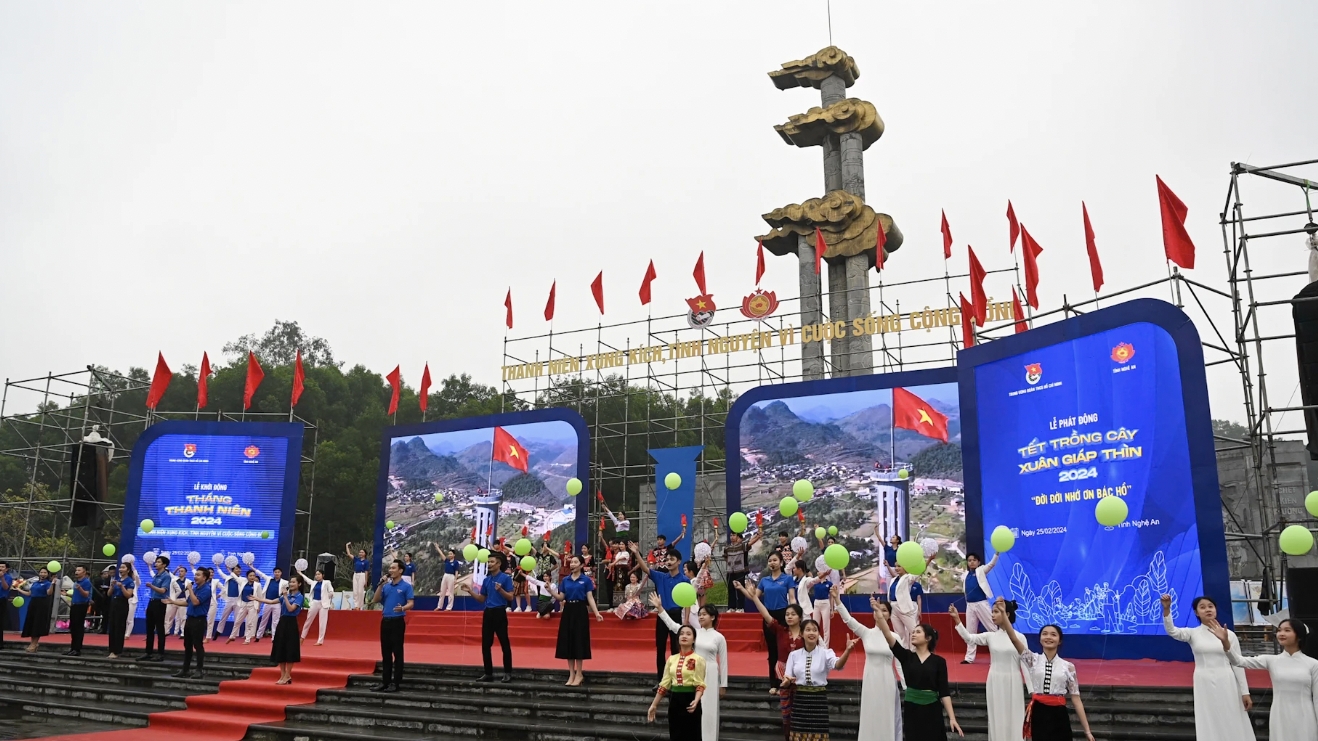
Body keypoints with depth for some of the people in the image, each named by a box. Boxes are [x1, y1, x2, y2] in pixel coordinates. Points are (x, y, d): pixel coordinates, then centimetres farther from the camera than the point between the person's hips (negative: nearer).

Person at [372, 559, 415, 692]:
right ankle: (385, 681, 15)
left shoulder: (406, 586, -3)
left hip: (398, 621, -6)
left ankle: (396, 683, 2)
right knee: (385, 653, 9)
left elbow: (410, 603, -10)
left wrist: (403, 608, -31)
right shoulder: (386, 586, 13)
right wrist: (381, 585, -2)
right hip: (385, 621, 6)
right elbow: (375, 600, 7)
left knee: (397, 653, -2)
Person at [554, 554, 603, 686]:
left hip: (580, 611, -4)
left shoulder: (586, 580, -2)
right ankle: (571, 674, 14)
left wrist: (597, 613, -17)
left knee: (579, 641, -3)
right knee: (568, 641, 5)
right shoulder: (565, 580, 9)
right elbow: (561, 598, 7)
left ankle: (579, 674, 6)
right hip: (568, 611, 4)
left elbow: (590, 598, -5)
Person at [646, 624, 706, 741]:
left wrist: (696, 701, -29)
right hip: (674, 701, 5)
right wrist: (654, 705, 9)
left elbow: (700, 684, -11)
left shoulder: (698, 659, -6)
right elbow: (664, 684, 10)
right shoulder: (671, 659, 7)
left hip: (689, 700, -5)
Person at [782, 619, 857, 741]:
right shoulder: (794, 655, 4)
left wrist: (848, 650, -43)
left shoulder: (825, 653, -3)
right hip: (799, 700, 2)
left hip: (819, 699, -2)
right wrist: (787, 680, -22)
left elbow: (837, 665, -24)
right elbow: (787, 677, 3)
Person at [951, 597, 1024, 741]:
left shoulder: (1019, 637, -6)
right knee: (997, 719, 9)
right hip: (995, 683, 3)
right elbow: (968, 637, -13)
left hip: (1013, 683, -3)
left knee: (1013, 719, 5)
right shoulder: (991, 636, -1)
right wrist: (956, 618, -22)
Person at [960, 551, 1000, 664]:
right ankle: (969, 658, 15)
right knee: (970, 632, 9)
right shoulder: (966, 574, 9)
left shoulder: (981, 570, -2)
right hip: (970, 605, 5)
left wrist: (997, 552, -35)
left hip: (982, 603, -5)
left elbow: (992, 563, -20)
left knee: (993, 629, -1)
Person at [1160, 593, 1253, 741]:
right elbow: (1172, 631, -19)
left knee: (1232, 726, 5)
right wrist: (1166, 609, -36)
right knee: (1210, 727, 5)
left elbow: (1237, 663, 4)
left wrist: (1245, 692, 1)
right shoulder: (1193, 633, 0)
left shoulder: (1229, 634, 2)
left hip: (1226, 684, 0)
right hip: (1204, 685, 0)